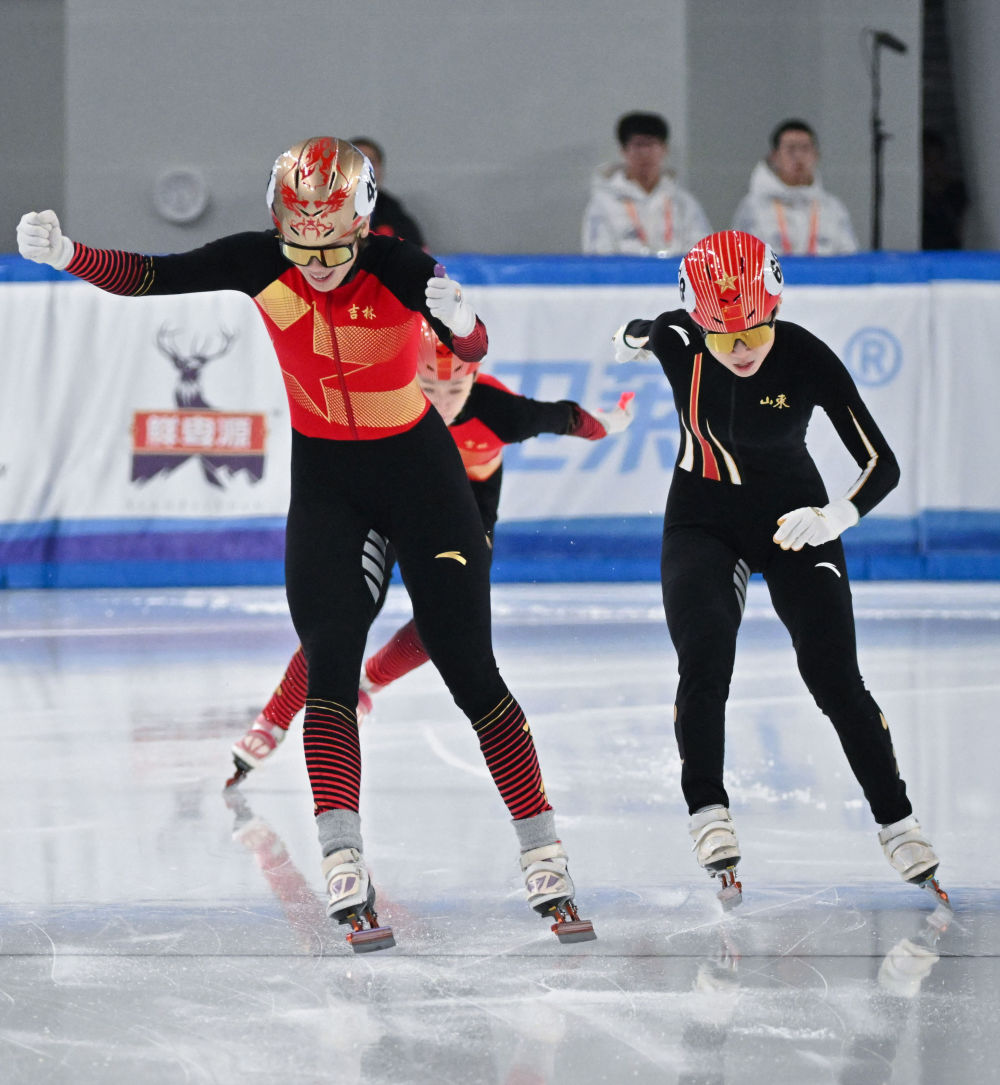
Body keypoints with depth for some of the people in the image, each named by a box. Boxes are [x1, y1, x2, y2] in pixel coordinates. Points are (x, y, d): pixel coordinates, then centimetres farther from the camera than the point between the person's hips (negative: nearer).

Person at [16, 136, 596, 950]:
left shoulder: (400, 268, -23)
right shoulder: (259, 265, -14)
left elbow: (472, 349, -35)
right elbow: (150, 276, -16)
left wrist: (459, 319, -58)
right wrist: (66, 253, -33)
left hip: (418, 468, -2)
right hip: (324, 478, 2)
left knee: (471, 672, -2)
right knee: (330, 669, -14)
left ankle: (546, 864, 4)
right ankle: (345, 875, -19)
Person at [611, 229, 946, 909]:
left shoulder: (808, 360, -25)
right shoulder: (676, 341, -21)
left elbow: (882, 463, -26)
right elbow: (629, 338, 6)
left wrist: (834, 519, -39)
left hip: (794, 519, -1)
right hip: (703, 523, 1)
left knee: (835, 680, -8)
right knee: (703, 668, -21)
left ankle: (898, 825, 2)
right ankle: (710, 817, -11)